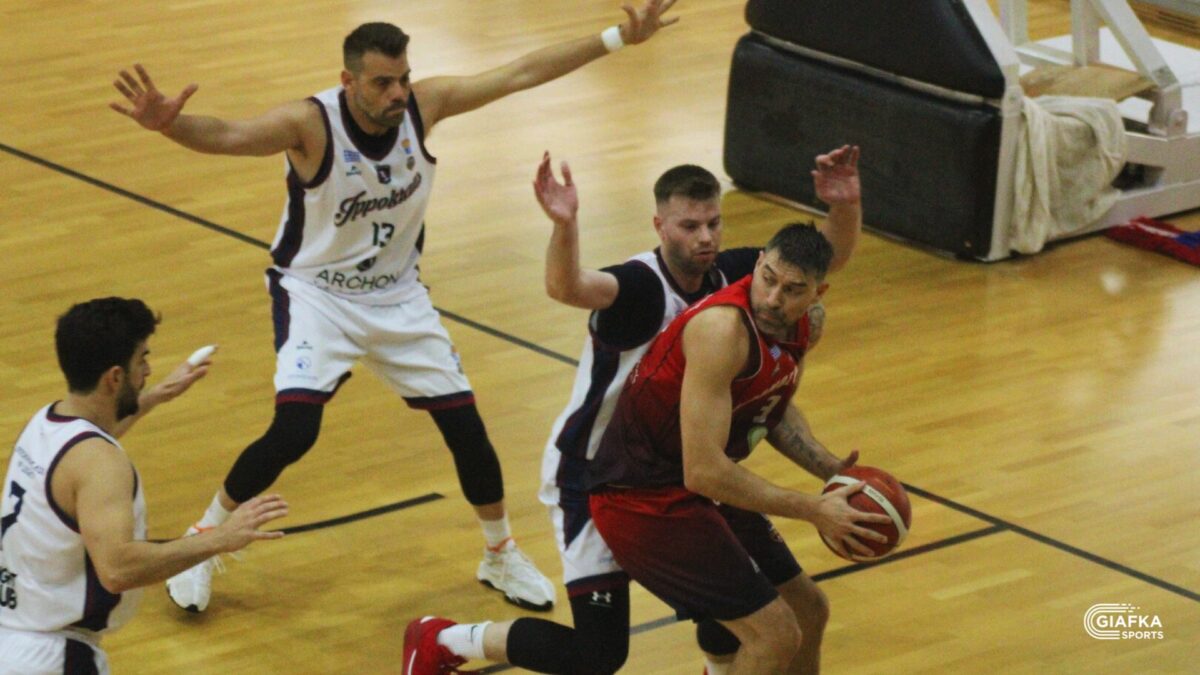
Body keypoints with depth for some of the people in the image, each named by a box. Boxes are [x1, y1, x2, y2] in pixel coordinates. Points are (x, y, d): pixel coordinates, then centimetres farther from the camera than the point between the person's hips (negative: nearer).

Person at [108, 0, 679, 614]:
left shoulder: (424, 104, -15)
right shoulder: (310, 123, -26)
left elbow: (523, 73, -10)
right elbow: (226, 135, -42)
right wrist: (169, 125, -64)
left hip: (397, 294, 4)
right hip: (316, 292, -4)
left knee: (464, 424, 4)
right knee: (293, 431, -21)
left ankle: (501, 557, 28)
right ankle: (203, 541, 3)